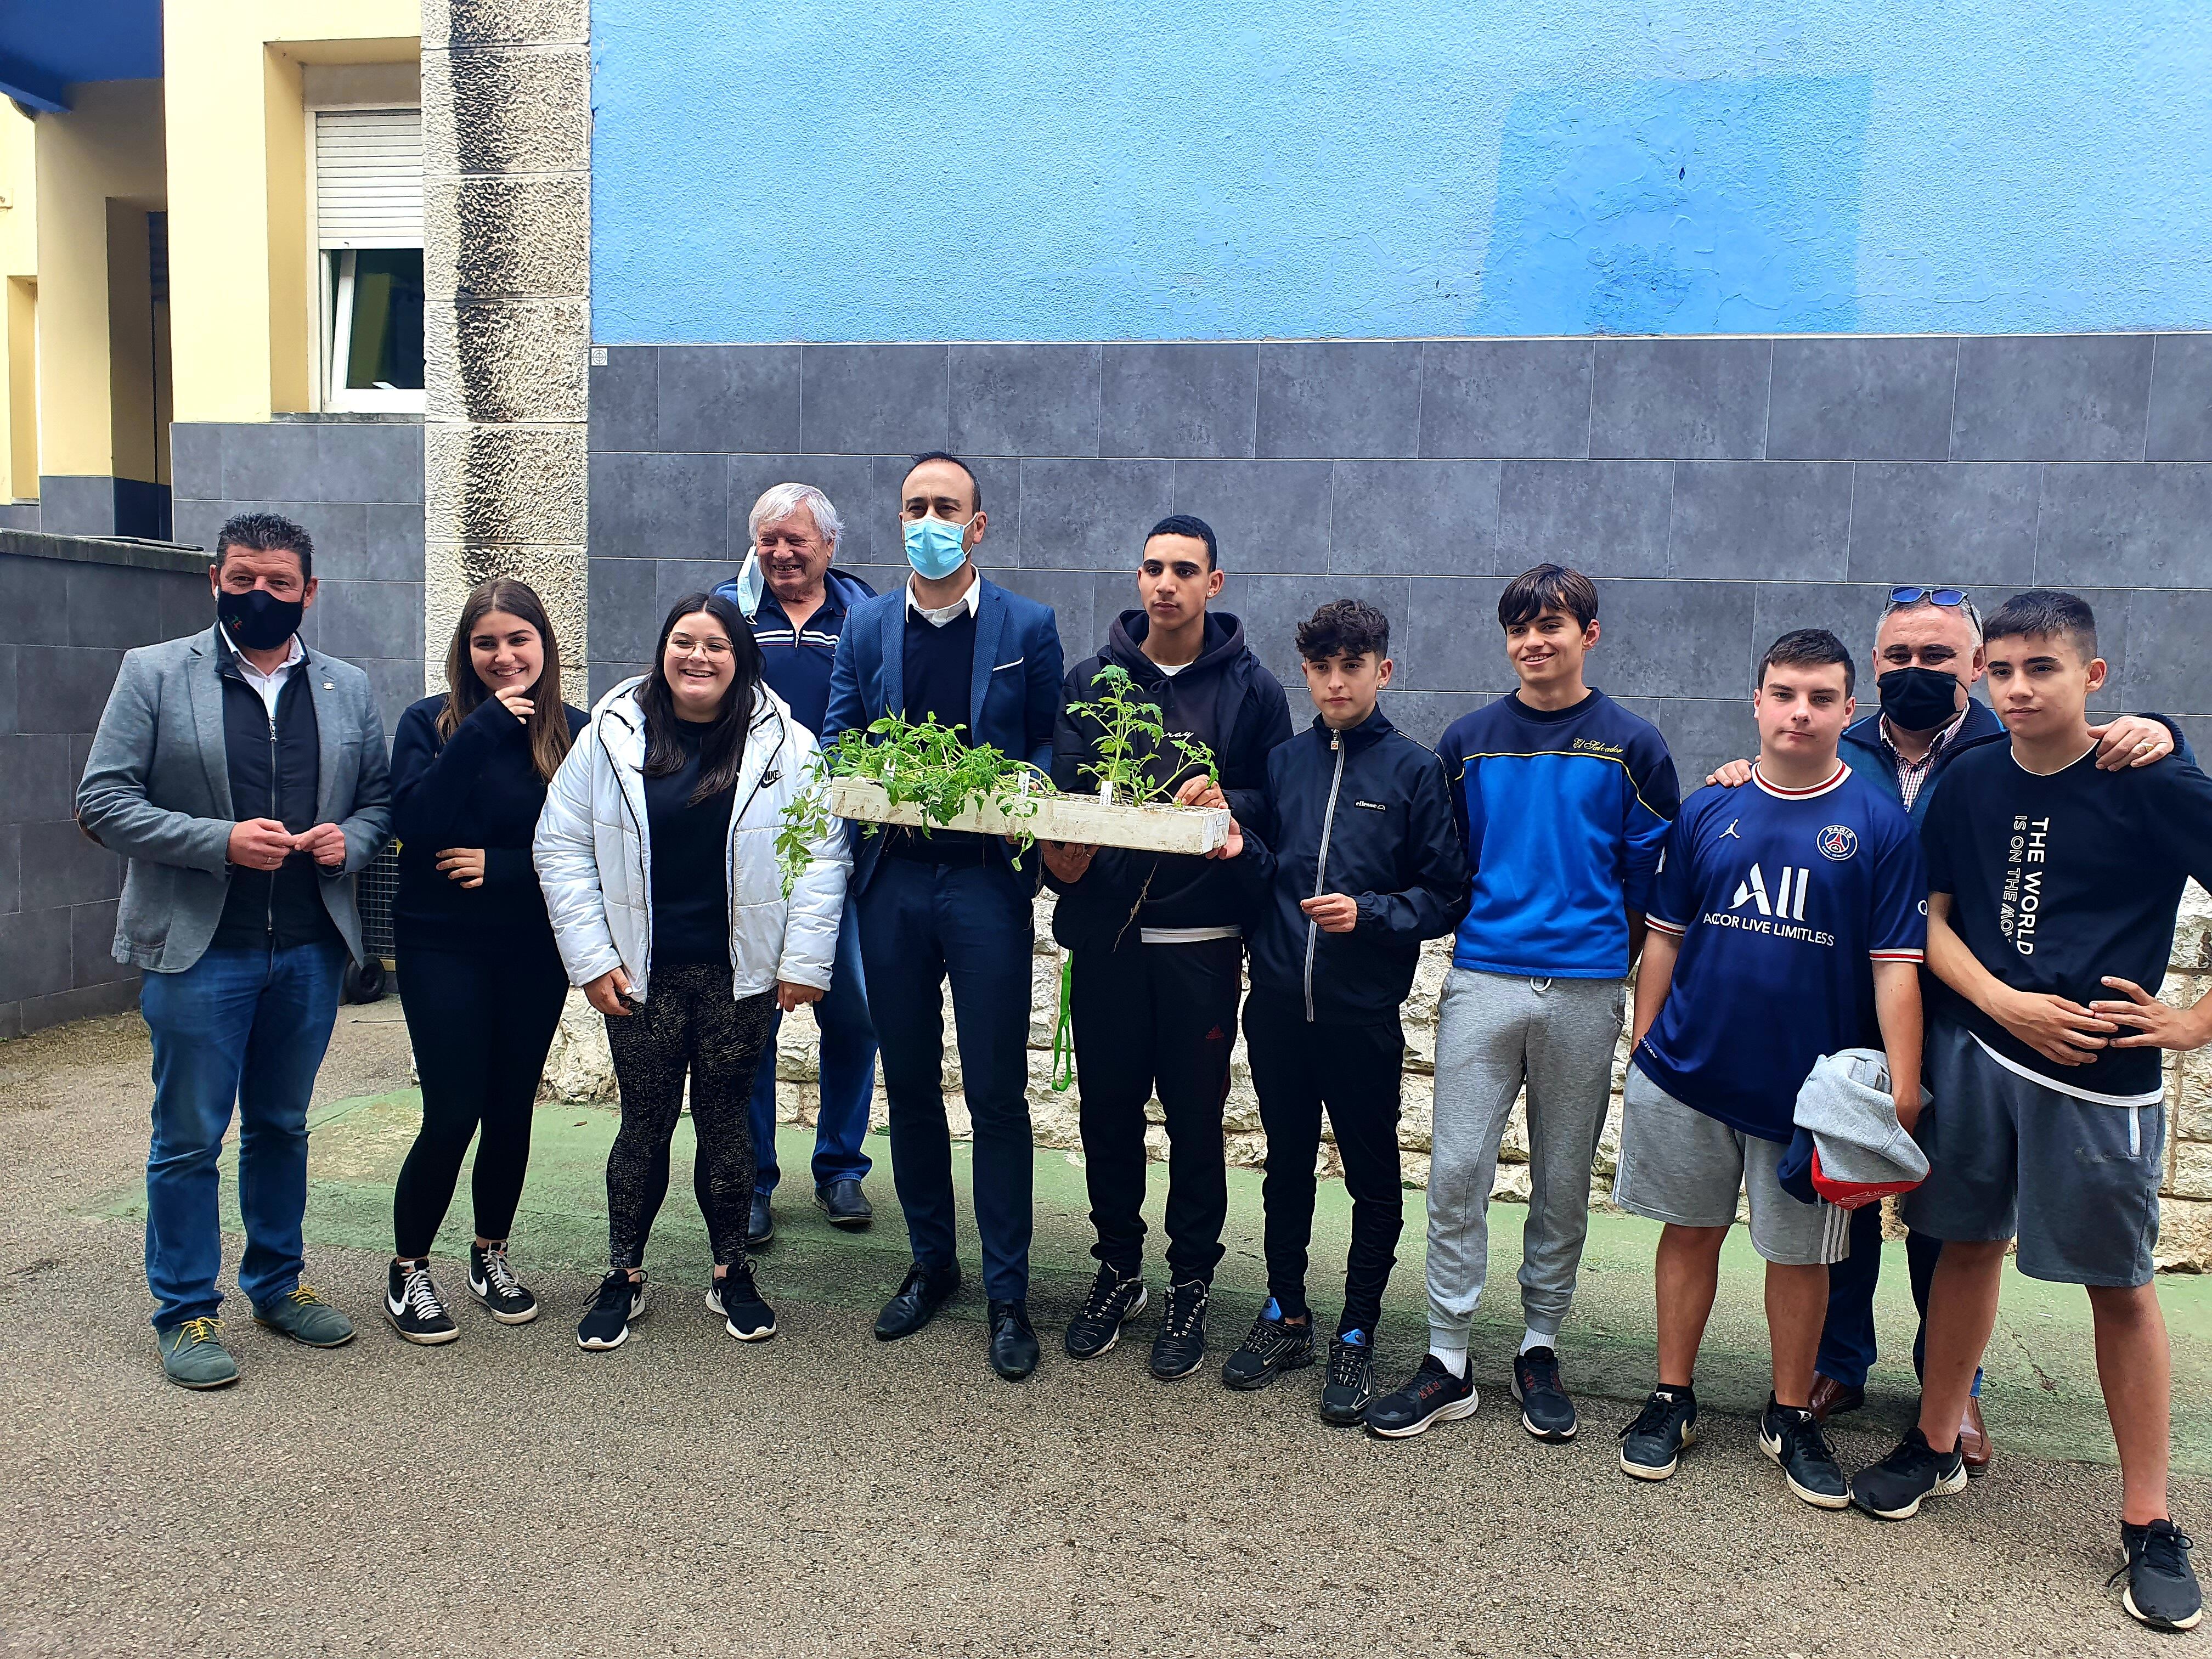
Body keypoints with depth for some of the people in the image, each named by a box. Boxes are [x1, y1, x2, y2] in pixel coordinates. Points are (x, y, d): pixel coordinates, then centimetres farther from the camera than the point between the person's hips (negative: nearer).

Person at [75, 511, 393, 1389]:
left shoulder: (349, 688, 8)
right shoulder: (154, 674, -2)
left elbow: (379, 797, 13)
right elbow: (102, 800, -6)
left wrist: (349, 840, -9)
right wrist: (219, 842, -18)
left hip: (309, 947, 3)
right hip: (198, 947, -3)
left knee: (281, 1127, 16)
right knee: (189, 1139, 5)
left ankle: (277, 1283, 31)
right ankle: (186, 1314, 18)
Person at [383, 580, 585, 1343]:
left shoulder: (575, 733, 0)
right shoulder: (431, 722, -3)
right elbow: (416, 822, -19)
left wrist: (501, 866, -13)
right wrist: (485, 729, -20)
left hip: (536, 951, 2)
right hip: (443, 945, -2)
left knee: (511, 1109, 11)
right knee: (453, 1113, -4)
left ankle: (490, 1254, 32)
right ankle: (407, 1271, 17)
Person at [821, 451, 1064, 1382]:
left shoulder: (1027, 628, 3)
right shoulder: (865, 628, 11)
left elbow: (1052, 748, 6)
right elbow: (834, 745, 11)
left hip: (986, 877, -3)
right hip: (892, 878, 3)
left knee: (996, 1093, 0)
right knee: (910, 1087, 12)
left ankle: (1008, 1294, 12)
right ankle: (930, 1265, 28)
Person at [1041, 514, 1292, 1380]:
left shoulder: (1250, 688, 3)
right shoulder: (1091, 680, 8)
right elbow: (1063, 791, 4)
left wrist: (1228, 803, -18)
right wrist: (1061, 855, -15)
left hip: (1202, 938, -2)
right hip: (1105, 931, 2)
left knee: (1195, 1116, 5)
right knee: (1108, 1108, 10)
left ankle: (1189, 1286, 22)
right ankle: (1117, 1268, 29)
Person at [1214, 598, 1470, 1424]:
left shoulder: (1415, 770, -4)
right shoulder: (1283, 762, 7)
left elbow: (1445, 896, -4)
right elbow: (1269, 882, 11)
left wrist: (1370, 913, -18)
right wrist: (1243, 852, -9)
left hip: (1364, 1014, -3)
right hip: (1278, 1005, 4)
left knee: (1373, 1178, 9)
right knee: (1287, 1165, 16)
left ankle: (1357, 1335, 24)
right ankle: (1286, 1314, 31)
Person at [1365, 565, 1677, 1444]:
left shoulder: (1631, 745, 3)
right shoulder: (1469, 740, 8)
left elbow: (1652, 876, 6)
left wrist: (1608, 950, 5)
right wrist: (1479, 927, 8)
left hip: (1586, 992, -1)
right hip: (1482, 983, 1)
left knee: (1563, 1180, 9)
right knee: (1457, 1173, -1)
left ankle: (1540, 1349, 25)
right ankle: (1448, 1362, 9)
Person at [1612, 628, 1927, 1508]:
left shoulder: (1879, 823, -5)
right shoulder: (1707, 810, 2)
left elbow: (1895, 965, -6)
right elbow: (1665, 936, 7)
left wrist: (1902, 1090, -11)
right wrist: (1641, 1047, 5)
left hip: (1809, 1085, -2)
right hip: (1688, 1071, 2)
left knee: (1799, 1253, 11)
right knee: (1690, 1232, 13)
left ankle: (1791, 1416, 29)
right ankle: (1672, 1399, 28)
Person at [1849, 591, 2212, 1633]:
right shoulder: (1969, 782, 2)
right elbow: (1932, 915, 5)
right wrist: (2006, 1002, -9)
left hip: (2101, 1072, -3)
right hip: (1973, 1049, 3)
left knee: (2120, 1284, 6)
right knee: (1970, 1244, 14)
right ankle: (1936, 1446, 30)